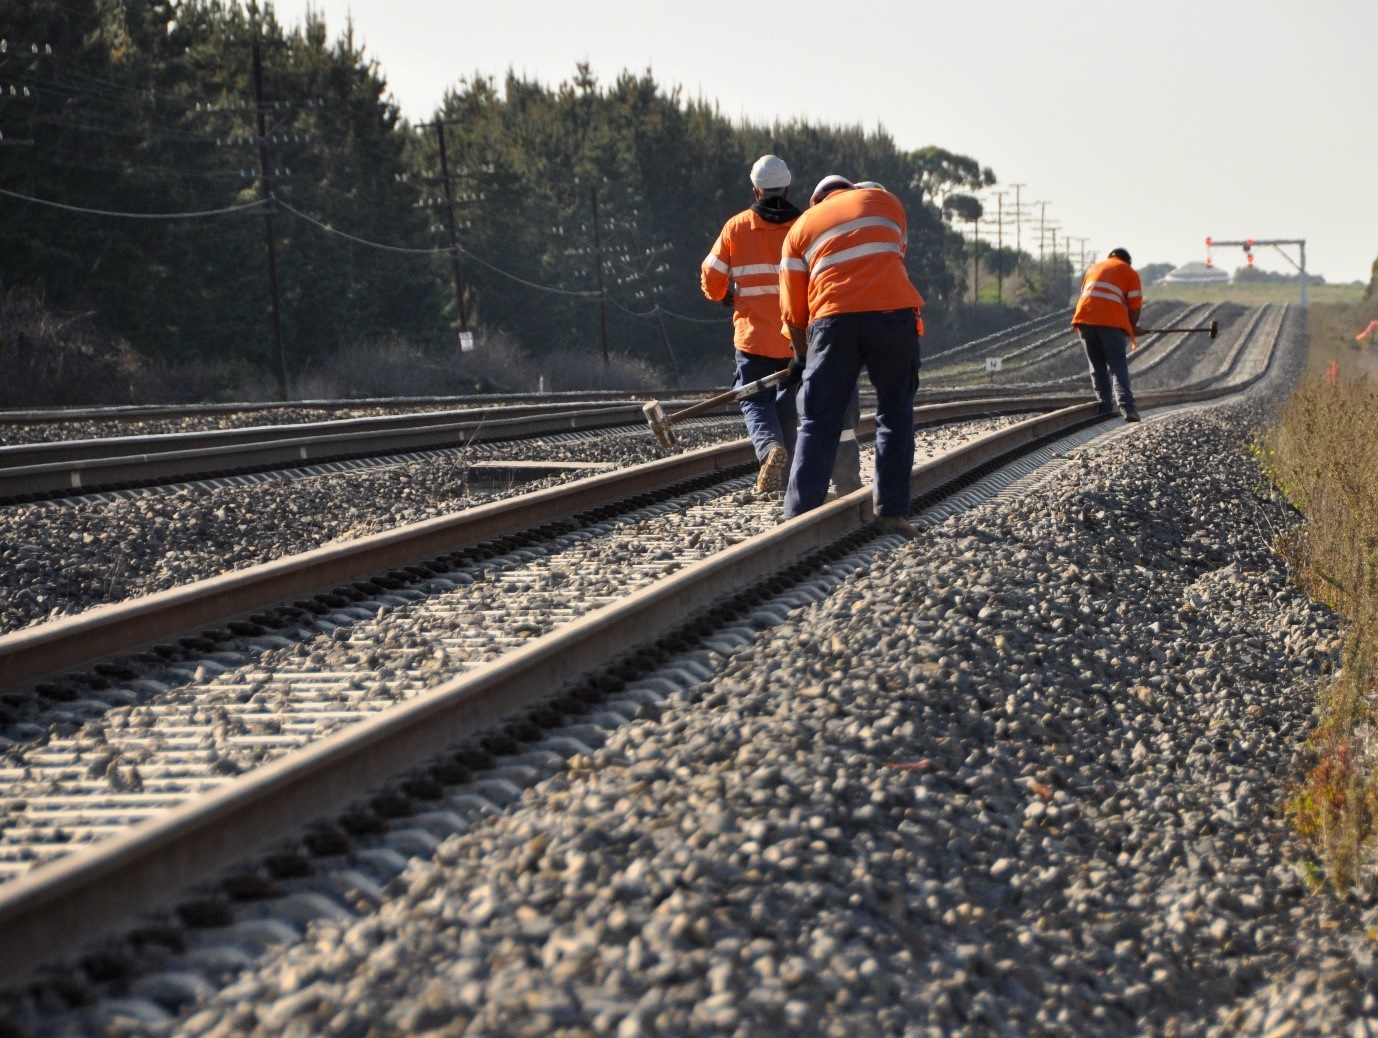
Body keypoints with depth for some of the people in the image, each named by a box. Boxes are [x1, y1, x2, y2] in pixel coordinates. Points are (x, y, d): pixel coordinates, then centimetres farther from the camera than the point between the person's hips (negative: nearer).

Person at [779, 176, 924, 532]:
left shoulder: (802, 226, 21)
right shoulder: (885, 201, 23)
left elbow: (793, 308, 17)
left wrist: (801, 355, 31)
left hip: (834, 318, 0)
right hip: (894, 312, 0)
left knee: (820, 421, 4)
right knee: (895, 413, 11)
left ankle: (799, 515, -1)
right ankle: (892, 511, 9)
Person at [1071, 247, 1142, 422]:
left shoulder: (1094, 267, 29)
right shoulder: (1130, 273, 16)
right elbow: (1135, 306, 7)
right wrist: (1132, 329, 22)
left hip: (1085, 317, 3)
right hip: (1112, 321, -3)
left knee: (1097, 367, 15)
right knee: (1118, 366, -2)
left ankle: (1105, 406, 11)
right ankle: (1126, 407, -16)